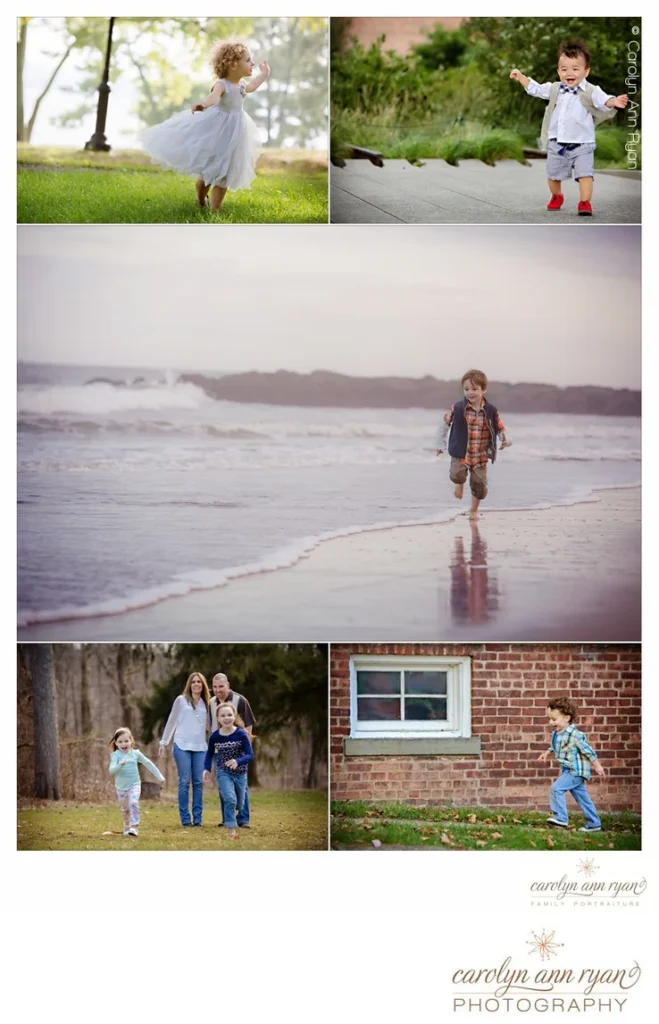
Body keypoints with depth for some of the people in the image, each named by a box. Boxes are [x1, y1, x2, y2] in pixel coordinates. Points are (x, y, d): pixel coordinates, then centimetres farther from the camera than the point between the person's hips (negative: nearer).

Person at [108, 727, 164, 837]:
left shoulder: (136, 753, -3)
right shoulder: (115, 755, -9)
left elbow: (148, 764, 8)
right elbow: (111, 770, -21)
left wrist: (159, 776, 11)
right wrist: (120, 765, -41)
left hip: (134, 784, 0)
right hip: (121, 786, 0)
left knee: (133, 803, -23)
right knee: (125, 809, 12)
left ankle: (134, 827, -23)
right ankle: (127, 827, 35)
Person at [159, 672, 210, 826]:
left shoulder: (206, 704, 14)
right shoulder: (181, 700, 6)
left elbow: (208, 726, 16)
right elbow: (171, 721, 9)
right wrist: (164, 742, 7)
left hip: (200, 747, 3)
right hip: (182, 746, -3)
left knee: (198, 782, -1)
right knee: (185, 782, -5)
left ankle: (197, 818, 4)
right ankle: (185, 818, -2)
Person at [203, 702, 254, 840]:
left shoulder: (241, 734, -18)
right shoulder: (214, 736, -13)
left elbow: (250, 755, -21)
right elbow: (210, 753, 7)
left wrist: (237, 761, -39)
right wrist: (207, 769, -5)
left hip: (240, 773, 1)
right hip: (223, 773, -1)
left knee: (239, 804, 16)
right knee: (230, 800, -22)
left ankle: (227, 819, 49)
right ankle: (232, 829, -11)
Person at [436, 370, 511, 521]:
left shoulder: (491, 411, -8)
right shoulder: (457, 409, -10)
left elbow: (500, 429, 1)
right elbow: (445, 424, 4)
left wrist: (504, 441, -20)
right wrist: (440, 444, 9)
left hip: (481, 456, 1)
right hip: (460, 453, -1)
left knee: (480, 484, 2)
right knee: (457, 474, -25)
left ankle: (474, 510, 29)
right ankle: (460, 484, 14)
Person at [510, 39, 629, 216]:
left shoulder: (591, 92, -12)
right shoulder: (554, 89, 3)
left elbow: (603, 100, -26)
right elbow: (535, 89, 18)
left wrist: (614, 102, -48)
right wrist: (521, 77, 14)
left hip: (582, 144, -4)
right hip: (557, 143, 4)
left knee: (584, 174, -12)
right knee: (553, 174, 16)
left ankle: (585, 202, -4)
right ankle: (556, 196, 41)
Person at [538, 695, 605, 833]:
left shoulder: (574, 735, -21)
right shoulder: (556, 733, 4)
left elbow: (587, 750, -13)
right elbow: (554, 747, 25)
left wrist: (596, 765, -7)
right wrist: (547, 753, 9)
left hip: (576, 771, -9)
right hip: (568, 770, 9)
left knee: (556, 788, -18)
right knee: (582, 797, 13)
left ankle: (560, 818, -13)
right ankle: (594, 824, 20)